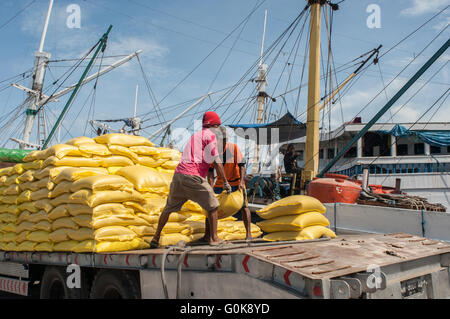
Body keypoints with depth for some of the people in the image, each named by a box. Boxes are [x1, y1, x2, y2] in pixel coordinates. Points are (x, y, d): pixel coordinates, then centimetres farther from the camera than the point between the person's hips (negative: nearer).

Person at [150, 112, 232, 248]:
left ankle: (156, 238, 25)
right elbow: (216, 162, -2)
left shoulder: (195, 136, 28)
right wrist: (226, 183, 3)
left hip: (178, 174, 8)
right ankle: (213, 238, 6)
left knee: (169, 207, 19)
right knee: (212, 205, 6)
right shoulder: (210, 135, 3)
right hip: (193, 176, -8)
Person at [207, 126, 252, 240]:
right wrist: (211, 188, -19)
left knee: (244, 206, -7)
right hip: (220, 183, 2)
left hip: (236, 181, -2)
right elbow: (210, 171, -8)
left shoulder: (233, 147, -16)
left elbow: (242, 165, -14)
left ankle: (248, 233, 1)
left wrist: (241, 182, -26)